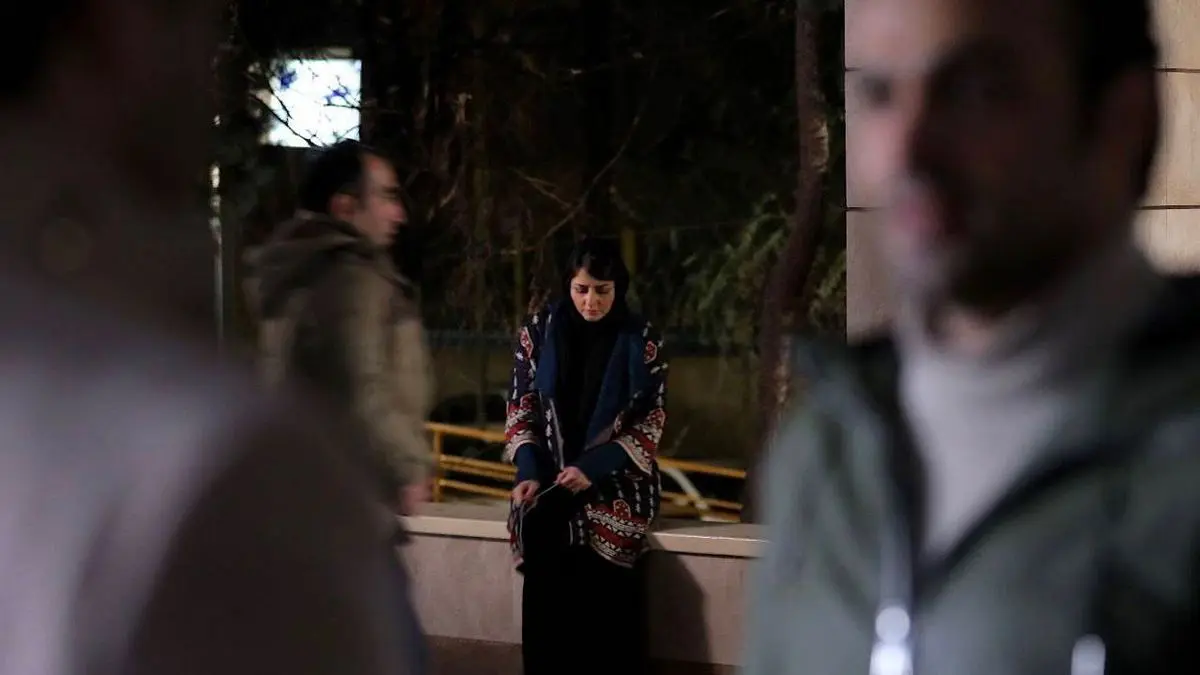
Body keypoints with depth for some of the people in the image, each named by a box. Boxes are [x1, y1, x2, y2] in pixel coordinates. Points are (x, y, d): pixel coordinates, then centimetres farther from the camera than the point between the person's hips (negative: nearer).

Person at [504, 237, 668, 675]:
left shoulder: (642, 341, 1)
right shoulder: (539, 332, 6)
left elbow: (651, 424, -1)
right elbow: (521, 409, 8)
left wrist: (592, 470, -13)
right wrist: (529, 472, -8)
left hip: (616, 478, -2)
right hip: (549, 474, 2)